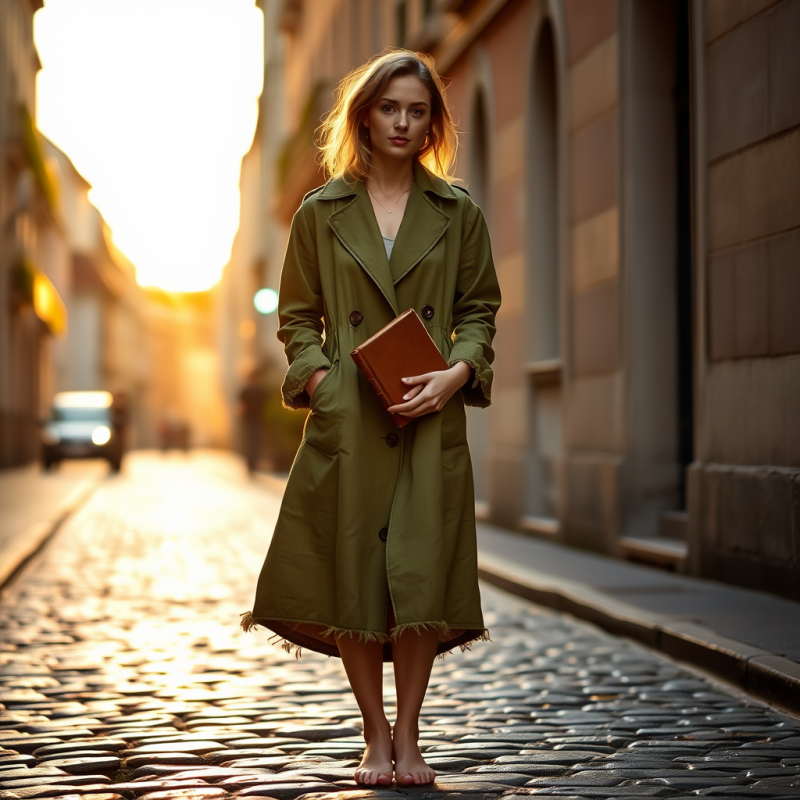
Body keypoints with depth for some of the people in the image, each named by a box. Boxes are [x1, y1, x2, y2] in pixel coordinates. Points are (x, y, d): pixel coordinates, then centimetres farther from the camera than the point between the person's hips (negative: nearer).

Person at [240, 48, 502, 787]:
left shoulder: (458, 213, 8)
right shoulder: (321, 213, 7)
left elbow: (479, 311, 11)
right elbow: (297, 318, 10)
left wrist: (456, 373, -7)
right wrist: (320, 378, -7)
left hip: (431, 421, 0)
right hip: (347, 422, 0)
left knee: (422, 579, -4)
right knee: (351, 580, 0)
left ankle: (408, 740, 10)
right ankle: (375, 739, 15)